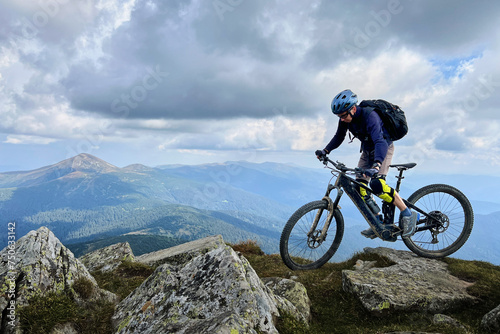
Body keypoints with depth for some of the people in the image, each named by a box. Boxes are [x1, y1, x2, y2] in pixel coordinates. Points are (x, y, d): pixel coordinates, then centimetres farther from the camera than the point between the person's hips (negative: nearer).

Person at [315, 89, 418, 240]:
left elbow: (380, 142, -44)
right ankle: (380, 224, 3)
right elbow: (339, 137, 4)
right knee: (359, 187, -6)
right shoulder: (345, 118, -12)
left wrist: (376, 165, -60)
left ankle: (408, 215, -12)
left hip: (383, 148, -7)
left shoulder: (369, 116, -33)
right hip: (367, 151, 7)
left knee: (376, 184, -28)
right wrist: (325, 151, -11)